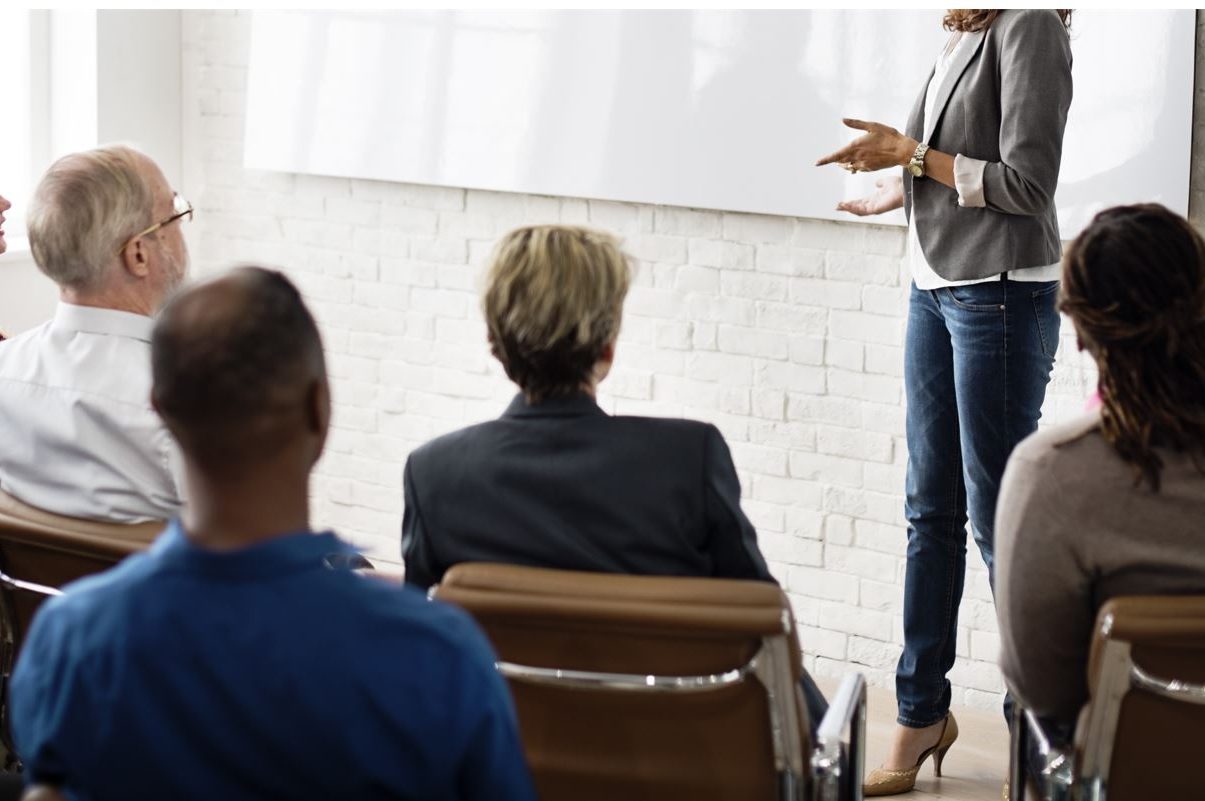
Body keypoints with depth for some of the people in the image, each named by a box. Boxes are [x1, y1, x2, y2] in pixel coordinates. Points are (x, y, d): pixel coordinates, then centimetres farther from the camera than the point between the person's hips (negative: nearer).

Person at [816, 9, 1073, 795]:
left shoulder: (1030, 25, -13)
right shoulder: (964, 36, 10)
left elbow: (1026, 183, -16)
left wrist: (911, 154, -11)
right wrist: (897, 192, 23)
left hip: (1000, 294, -8)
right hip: (935, 288, 8)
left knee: (996, 514, -1)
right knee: (931, 508, 10)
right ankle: (923, 711, 19)